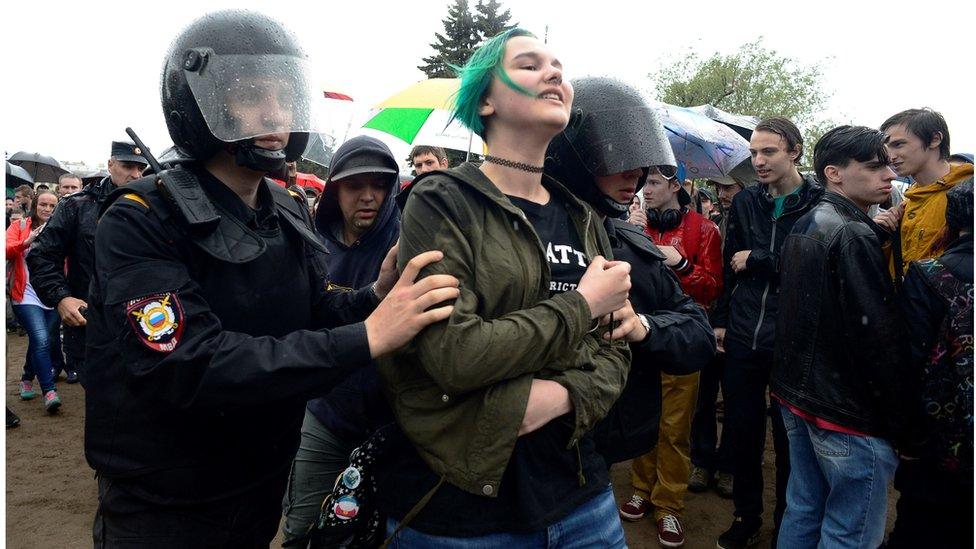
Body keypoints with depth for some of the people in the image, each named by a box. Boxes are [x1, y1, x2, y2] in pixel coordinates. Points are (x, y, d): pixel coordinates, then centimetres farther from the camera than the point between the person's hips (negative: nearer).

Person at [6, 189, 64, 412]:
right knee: (41, 340, -18)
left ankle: (27, 379, 38)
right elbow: (6, 250, -12)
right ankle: (49, 391, -17)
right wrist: (26, 242, -28)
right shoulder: (19, 226, 5)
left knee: (40, 342, 13)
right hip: (27, 296, -3)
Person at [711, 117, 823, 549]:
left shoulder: (818, 203, -6)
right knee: (742, 431, 13)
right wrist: (721, 319, 10)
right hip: (742, 336, 4)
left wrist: (757, 260, -11)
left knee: (789, 438, 10)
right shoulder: (745, 202, 7)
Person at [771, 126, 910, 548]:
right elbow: (879, 339, -20)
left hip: (798, 395, 9)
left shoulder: (803, 226, 11)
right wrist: (902, 426, -12)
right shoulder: (853, 236, -18)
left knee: (802, 511, 20)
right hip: (847, 415, -9)